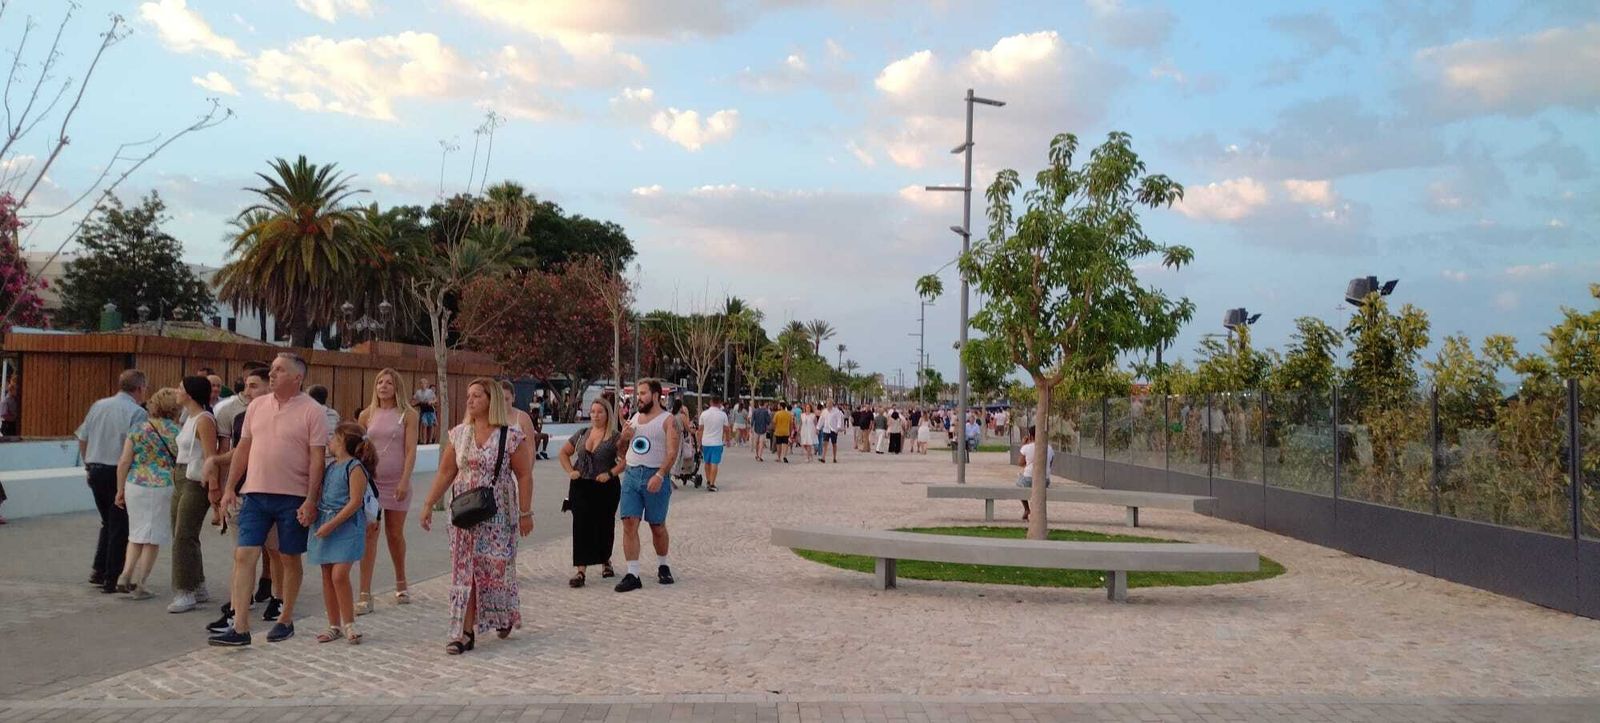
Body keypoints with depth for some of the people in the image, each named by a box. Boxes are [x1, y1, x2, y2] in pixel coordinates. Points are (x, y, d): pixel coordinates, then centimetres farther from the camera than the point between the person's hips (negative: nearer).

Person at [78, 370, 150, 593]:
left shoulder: (98, 406, 9)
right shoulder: (137, 412, -12)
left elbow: (82, 439, 14)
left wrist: (88, 465, 22)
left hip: (95, 471, 7)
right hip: (120, 473, -7)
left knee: (107, 522, 22)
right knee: (120, 527, 3)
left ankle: (98, 571, 20)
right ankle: (112, 579, 6)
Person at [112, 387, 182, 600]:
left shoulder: (138, 430, 4)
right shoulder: (176, 432, -3)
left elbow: (124, 463, 3)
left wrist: (120, 490, 11)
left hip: (135, 486, 3)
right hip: (162, 487, -3)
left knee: (136, 534, 19)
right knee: (152, 539, 6)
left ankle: (125, 575, 10)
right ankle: (138, 583, 8)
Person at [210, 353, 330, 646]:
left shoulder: (312, 411, -7)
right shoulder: (257, 405, 9)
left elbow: (317, 458, -10)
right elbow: (243, 448, 15)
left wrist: (311, 501, -15)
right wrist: (229, 488, 10)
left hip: (294, 498, -4)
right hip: (255, 493, 4)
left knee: (290, 558, 8)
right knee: (244, 556, -3)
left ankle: (285, 620, 22)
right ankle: (240, 628, 0)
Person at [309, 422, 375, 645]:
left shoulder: (355, 467, -10)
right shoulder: (330, 467, 14)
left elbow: (355, 502, -15)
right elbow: (321, 496, 19)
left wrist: (332, 524, -18)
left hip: (347, 526, -8)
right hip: (325, 526, 8)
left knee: (339, 574, -14)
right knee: (327, 576, 9)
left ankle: (348, 623, -1)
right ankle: (334, 625, 18)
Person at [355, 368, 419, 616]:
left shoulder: (408, 415, -1)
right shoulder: (366, 415, 6)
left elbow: (411, 451, -6)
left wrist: (405, 481, -15)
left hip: (396, 482, -1)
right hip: (369, 481, 1)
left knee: (395, 534, 11)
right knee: (369, 534, -5)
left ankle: (401, 584, 32)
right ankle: (365, 596, -4)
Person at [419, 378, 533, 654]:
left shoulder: (512, 435, -8)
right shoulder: (458, 434, 5)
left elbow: (524, 475, -6)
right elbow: (446, 472, 8)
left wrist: (526, 513, -9)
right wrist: (429, 504, 3)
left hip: (498, 515, -3)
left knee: (497, 567, 5)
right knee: (465, 571, 2)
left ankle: (505, 617, 33)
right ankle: (466, 632, 6)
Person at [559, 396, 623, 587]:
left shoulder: (615, 436, -4)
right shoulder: (581, 434, 10)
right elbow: (563, 453, 18)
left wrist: (610, 473, -19)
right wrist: (570, 471, 4)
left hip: (606, 488, -3)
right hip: (581, 487, 3)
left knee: (604, 526, 10)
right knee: (581, 526, -6)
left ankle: (605, 561, 33)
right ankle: (580, 569, -8)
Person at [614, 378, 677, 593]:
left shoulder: (668, 420, -3)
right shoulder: (634, 418, 16)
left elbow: (672, 452, -13)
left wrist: (659, 475, -25)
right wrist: (624, 437, 1)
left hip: (655, 477, -5)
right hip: (631, 474, 5)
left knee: (657, 526, 8)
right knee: (629, 524, -5)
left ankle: (663, 566, 29)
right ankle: (632, 574, -3)